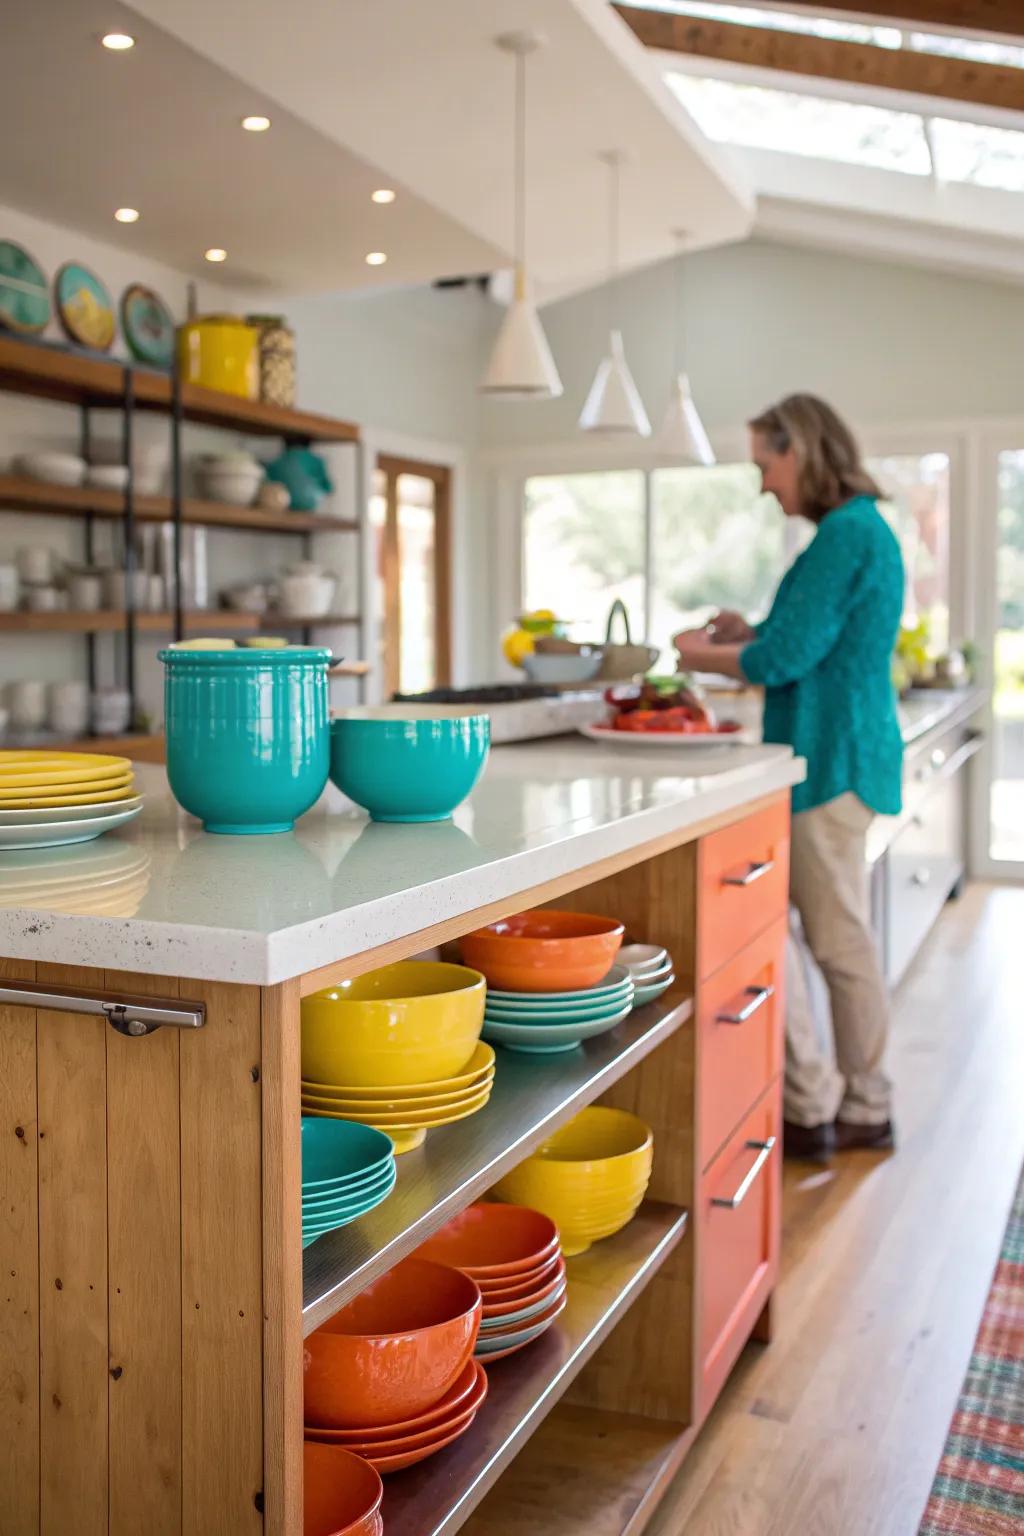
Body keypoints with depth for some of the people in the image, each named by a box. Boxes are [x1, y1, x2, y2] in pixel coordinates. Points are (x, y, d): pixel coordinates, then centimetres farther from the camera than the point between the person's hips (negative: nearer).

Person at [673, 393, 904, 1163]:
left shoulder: (847, 535, -15)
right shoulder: (863, 531, 16)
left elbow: (787, 657, -18)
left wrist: (706, 655, -2)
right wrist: (748, 636, 9)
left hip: (831, 760, -10)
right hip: (839, 754, 10)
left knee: (840, 939, 0)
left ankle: (814, 1105, 13)